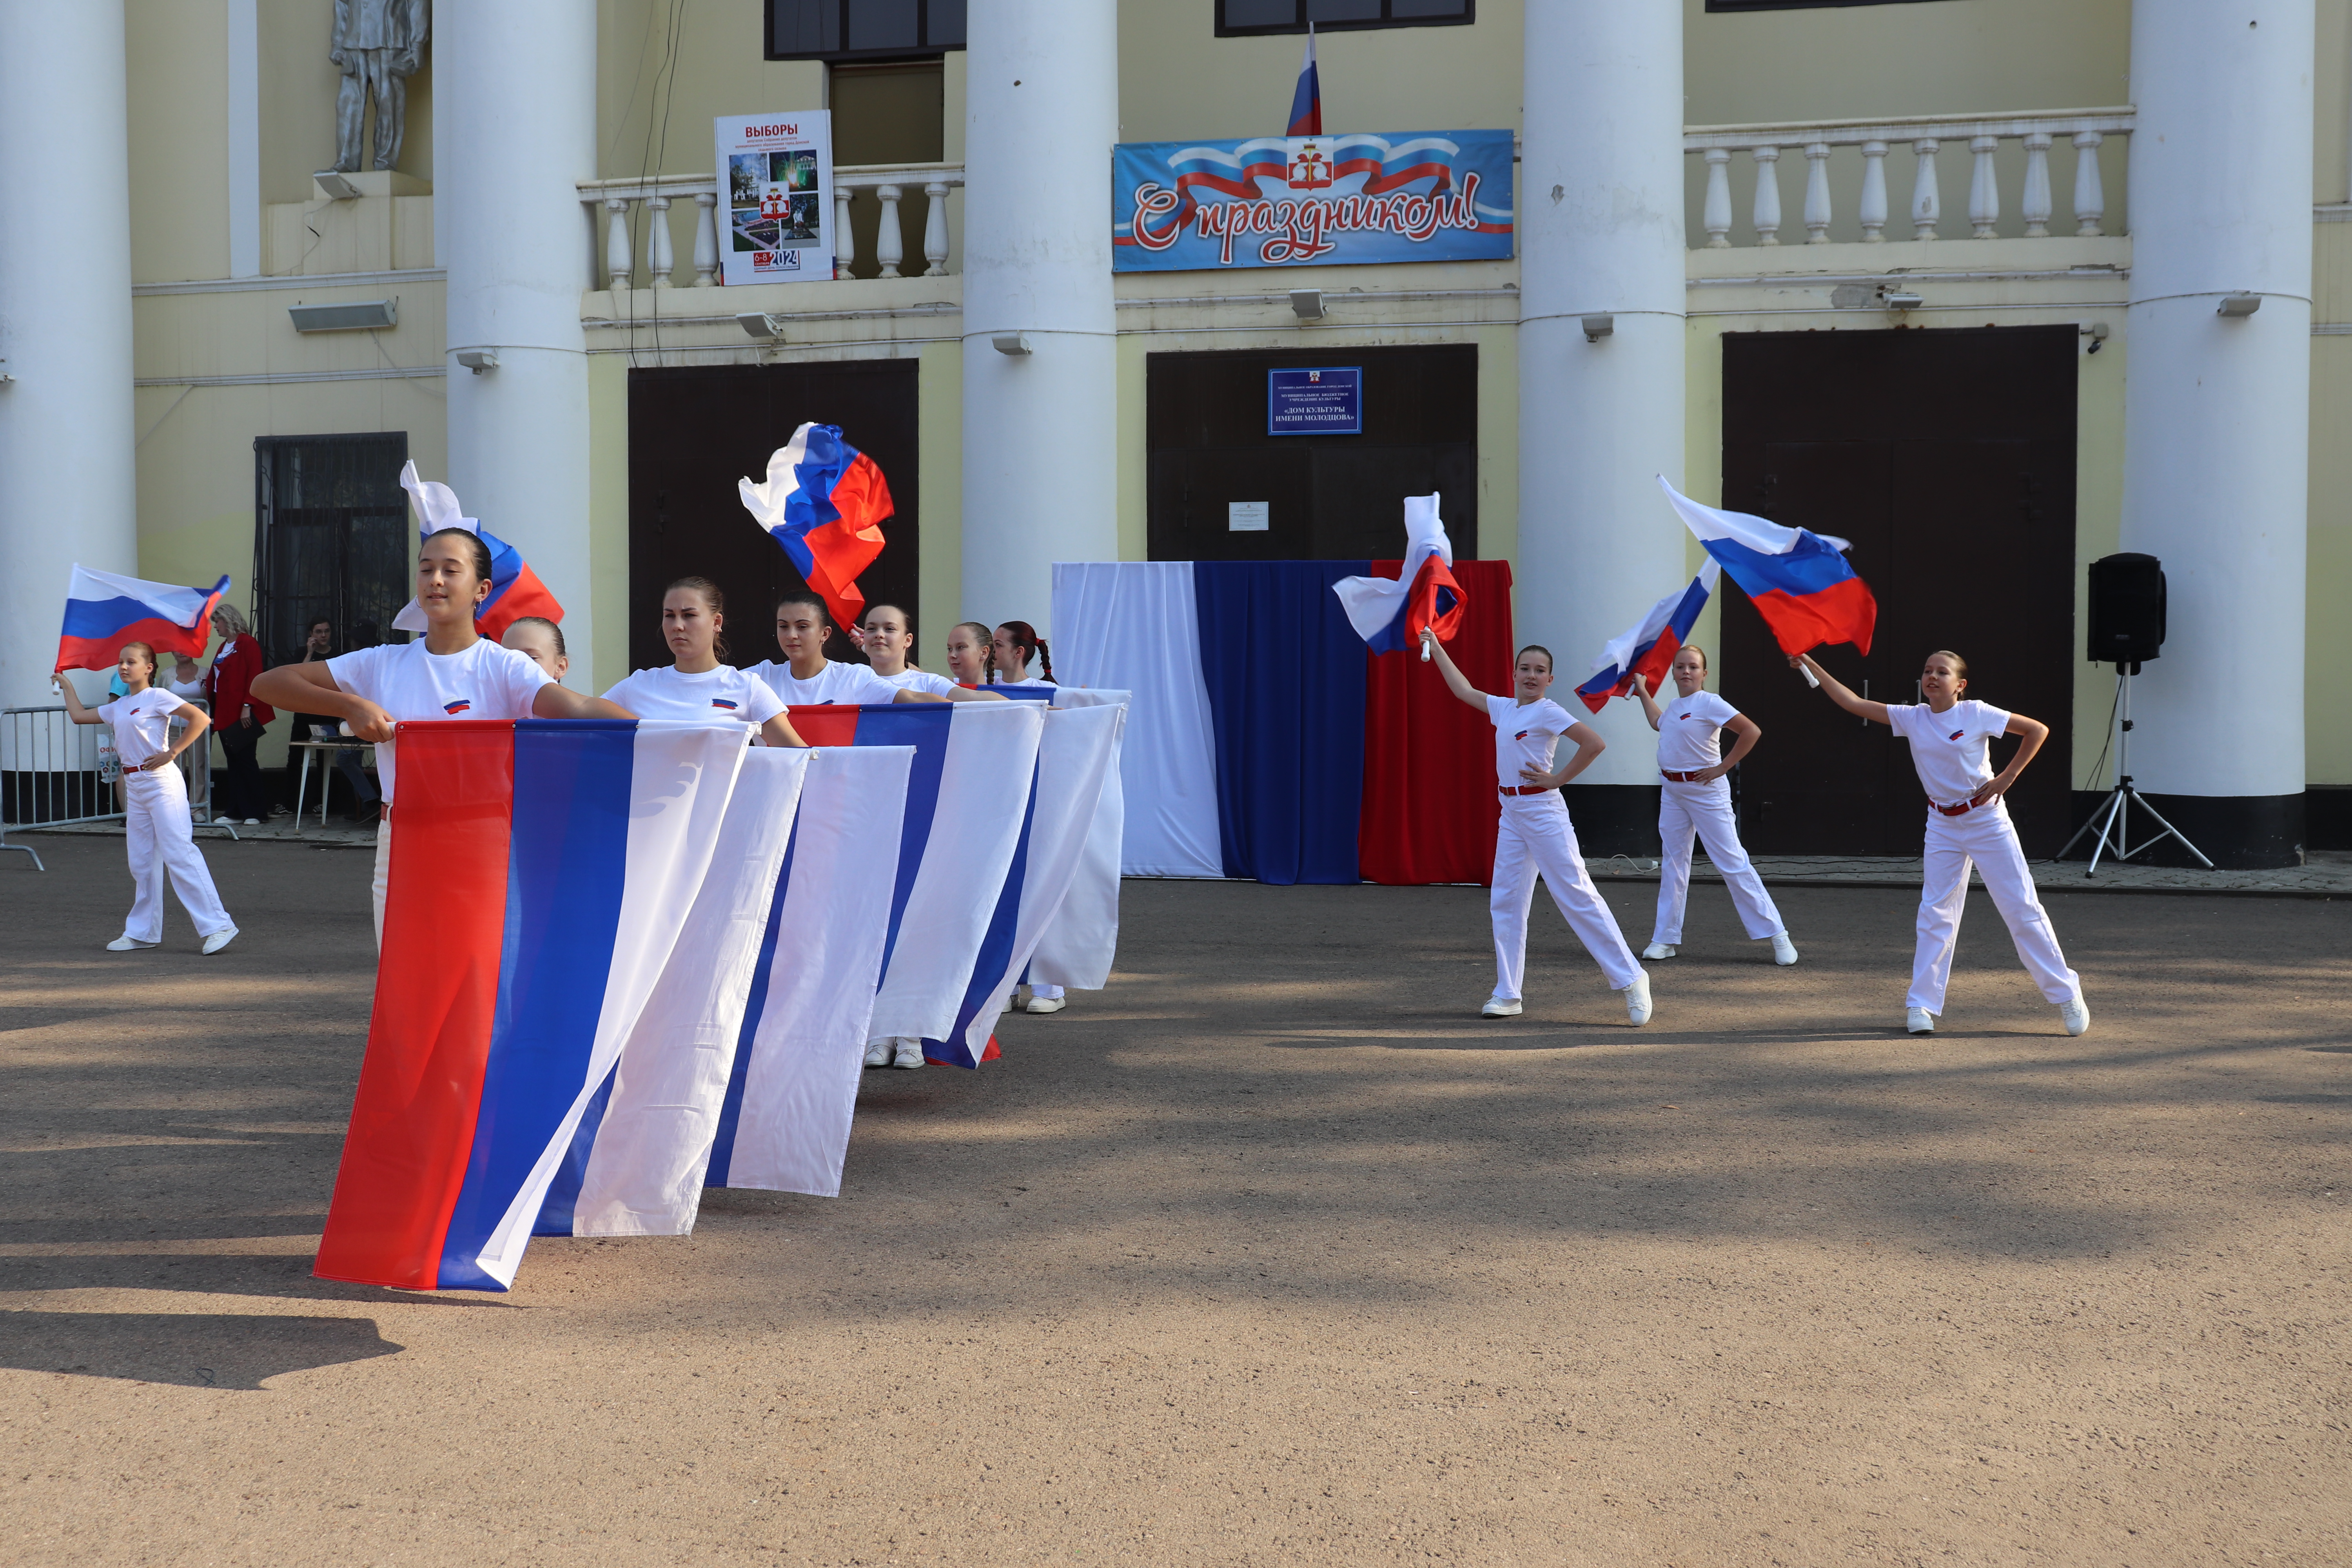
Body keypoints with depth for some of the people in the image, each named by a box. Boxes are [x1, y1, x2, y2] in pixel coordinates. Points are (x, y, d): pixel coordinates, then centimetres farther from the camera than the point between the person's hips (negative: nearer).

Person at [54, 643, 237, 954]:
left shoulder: (157, 698, -7)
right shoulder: (118, 707, 16)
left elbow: (200, 719, -17)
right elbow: (79, 716, 30)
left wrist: (171, 753, -17)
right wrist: (66, 686, 35)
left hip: (160, 781, -8)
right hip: (134, 785, 8)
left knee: (179, 853, -13)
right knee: (141, 862, 11)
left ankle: (218, 926, -14)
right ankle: (142, 932, 18)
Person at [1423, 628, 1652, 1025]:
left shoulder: (1548, 713, -11)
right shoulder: (1504, 708, 10)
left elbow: (1595, 743, -21)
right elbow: (1464, 690, 25)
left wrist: (1558, 779, -14)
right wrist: (1436, 648, 28)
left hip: (1543, 811, -8)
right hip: (1512, 813, 8)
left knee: (1577, 895, -8)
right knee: (1505, 902, 5)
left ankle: (1630, 978, -3)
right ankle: (1507, 995, 10)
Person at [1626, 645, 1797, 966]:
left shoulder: (1709, 703, -14)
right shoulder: (1674, 707, 10)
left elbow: (1752, 732, -22)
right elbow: (1658, 723, 36)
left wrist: (1723, 768, -17)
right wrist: (1642, 690, 39)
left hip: (1705, 790, -7)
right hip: (1671, 789, 7)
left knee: (1732, 862, -6)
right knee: (1673, 863, 10)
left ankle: (1777, 935, 0)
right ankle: (1665, 939, 17)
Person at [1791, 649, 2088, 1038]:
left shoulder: (1976, 714, -12)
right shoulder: (1912, 718, -2)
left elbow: (2038, 730, -7)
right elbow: (1852, 703, -5)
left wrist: (2006, 778, -10)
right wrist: (1810, 666, -10)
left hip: (1986, 820, -3)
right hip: (1943, 824, 3)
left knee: (2023, 909, 0)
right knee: (1935, 914, 2)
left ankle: (2066, 993, 11)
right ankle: (1922, 1003, 7)